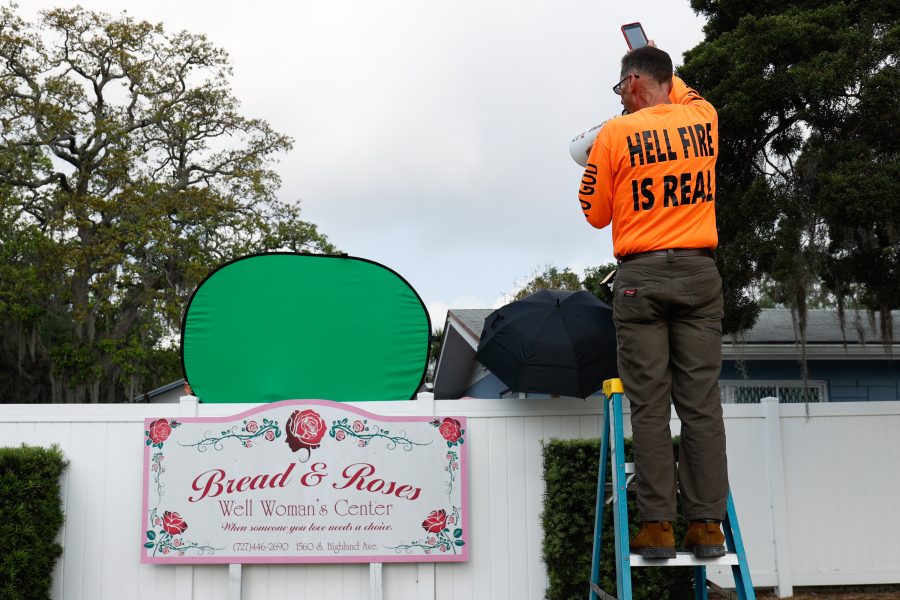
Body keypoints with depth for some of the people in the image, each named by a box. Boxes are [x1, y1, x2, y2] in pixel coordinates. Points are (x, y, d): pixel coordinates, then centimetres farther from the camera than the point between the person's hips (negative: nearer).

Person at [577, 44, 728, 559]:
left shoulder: (616, 135, -3)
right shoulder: (704, 120, 7)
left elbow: (596, 213, 5)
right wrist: (664, 73, 48)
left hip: (641, 276, -3)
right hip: (699, 271, 3)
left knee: (650, 405, 0)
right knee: (702, 401, 3)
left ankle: (657, 526, 0)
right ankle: (708, 525, 4)